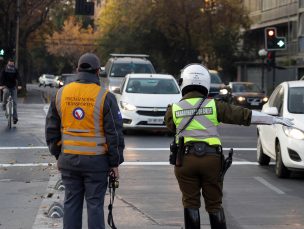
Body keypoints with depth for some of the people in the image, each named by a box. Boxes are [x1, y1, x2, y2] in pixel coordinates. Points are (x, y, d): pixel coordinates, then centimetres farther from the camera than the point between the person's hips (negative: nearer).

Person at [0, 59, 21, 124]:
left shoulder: (15, 71, -3)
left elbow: (18, 78, -15)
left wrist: (19, 85, -33)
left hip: (13, 87, 1)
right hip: (6, 86, -1)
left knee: (14, 102, -5)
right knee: (6, 92, -37)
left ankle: (15, 117, -2)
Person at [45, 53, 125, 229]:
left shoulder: (61, 94, 4)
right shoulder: (105, 97, -9)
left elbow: (51, 129, 10)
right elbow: (114, 133, -8)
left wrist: (58, 155, 19)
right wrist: (115, 162, 0)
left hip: (68, 159, 4)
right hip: (96, 161, -3)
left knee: (71, 203, 11)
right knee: (95, 204, 3)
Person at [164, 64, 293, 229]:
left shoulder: (174, 109, 2)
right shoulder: (214, 106, 1)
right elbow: (245, 115, 2)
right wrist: (275, 119, 8)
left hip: (185, 159, -1)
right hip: (211, 159, 1)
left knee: (191, 204, 7)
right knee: (214, 204, 11)